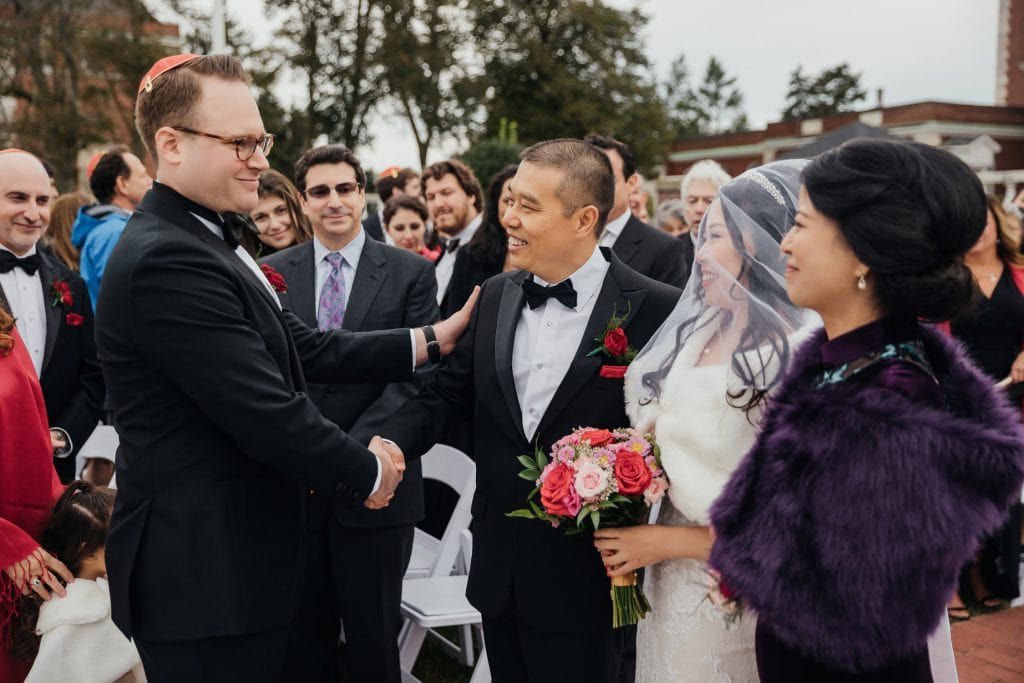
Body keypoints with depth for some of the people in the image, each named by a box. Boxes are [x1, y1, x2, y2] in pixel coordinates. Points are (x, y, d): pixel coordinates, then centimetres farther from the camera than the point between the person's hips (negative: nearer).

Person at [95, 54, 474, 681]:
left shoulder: (207, 242, 10)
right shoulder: (166, 261, -23)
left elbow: (304, 349, 10)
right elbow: (270, 415, -24)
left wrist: (431, 341, 6)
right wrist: (368, 471, -9)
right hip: (207, 581, -10)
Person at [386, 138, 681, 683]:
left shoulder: (656, 310, -12)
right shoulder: (495, 297, 5)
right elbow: (447, 392, 8)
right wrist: (392, 444, -11)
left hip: (583, 576, -5)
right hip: (498, 570, 5)